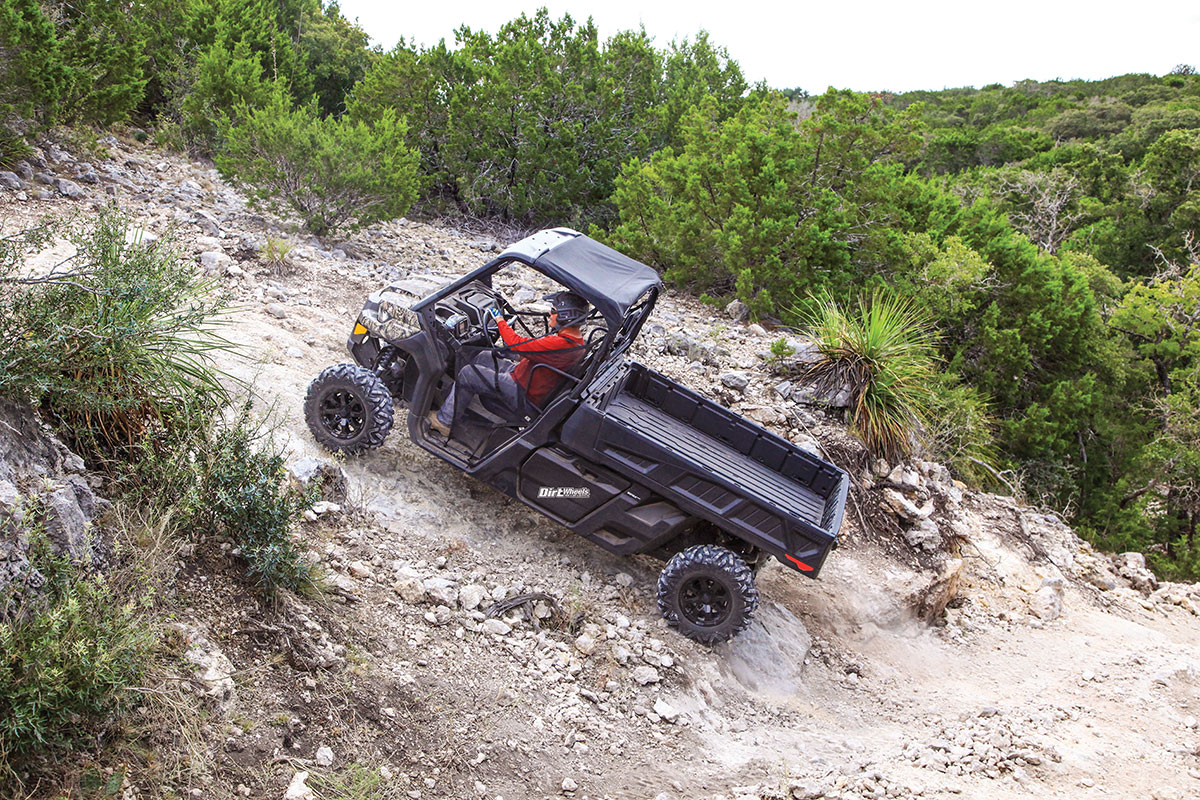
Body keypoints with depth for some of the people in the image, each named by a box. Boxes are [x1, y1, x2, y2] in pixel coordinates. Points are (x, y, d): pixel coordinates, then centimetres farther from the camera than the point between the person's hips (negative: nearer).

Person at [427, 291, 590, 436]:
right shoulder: (577, 339, 0)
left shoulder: (561, 345, -32)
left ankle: (444, 421, 7)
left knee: (467, 373, -6)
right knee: (485, 357, 15)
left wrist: (499, 320, -11)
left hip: (522, 396, -10)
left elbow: (517, 344, -25)